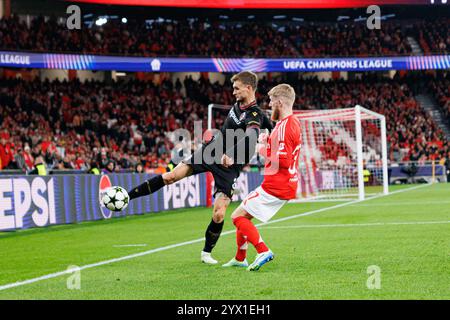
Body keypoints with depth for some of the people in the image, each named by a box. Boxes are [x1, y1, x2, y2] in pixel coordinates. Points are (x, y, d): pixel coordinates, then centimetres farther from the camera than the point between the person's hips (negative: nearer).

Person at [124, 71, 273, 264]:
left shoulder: (254, 115, -21)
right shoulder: (238, 105, 4)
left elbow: (250, 137, -41)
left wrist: (231, 155, -55)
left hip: (228, 167, -6)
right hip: (210, 152, 6)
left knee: (219, 215, -10)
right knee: (171, 177, -6)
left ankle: (206, 253, 11)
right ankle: (127, 196, 0)